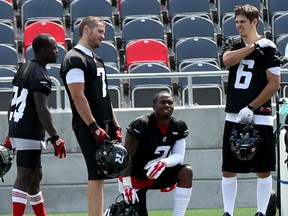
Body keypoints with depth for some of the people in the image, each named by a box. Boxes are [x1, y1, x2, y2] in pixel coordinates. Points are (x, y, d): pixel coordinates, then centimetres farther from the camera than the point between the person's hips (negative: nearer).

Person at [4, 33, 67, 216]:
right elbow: (42, 110, -22)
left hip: (17, 131, 10)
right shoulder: (40, 75, -13)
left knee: (35, 177, 18)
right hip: (30, 135, -10)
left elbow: (12, 106, 20)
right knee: (25, 178, -12)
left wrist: (11, 135, 25)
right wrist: (55, 138, -24)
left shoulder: (23, 70, 16)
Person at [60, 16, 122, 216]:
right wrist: (94, 128, -21)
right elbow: (78, 97, -19)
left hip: (103, 125, 9)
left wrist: (115, 126, 15)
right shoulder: (75, 59, -11)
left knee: (98, 175, 8)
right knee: (97, 175, -13)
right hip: (89, 126, -9)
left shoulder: (96, 60, 20)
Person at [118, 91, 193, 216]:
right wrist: (127, 185, -27)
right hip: (136, 176, -5)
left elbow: (179, 156, -9)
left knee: (186, 172, -21)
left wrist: (164, 163, -32)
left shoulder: (178, 127, -4)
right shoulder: (141, 125, -23)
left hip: (157, 174, 5)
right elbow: (127, 156, -23)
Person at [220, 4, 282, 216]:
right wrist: (254, 46, -16)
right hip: (234, 117, 4)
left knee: (264, 170, 0)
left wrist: (251, 108, -13)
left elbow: (274, 84, -9)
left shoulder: (268, 48, -4)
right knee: (228, 169, 4)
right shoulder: (232, 44, 10)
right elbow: (227, 60, -12)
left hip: (259, 117, -4)